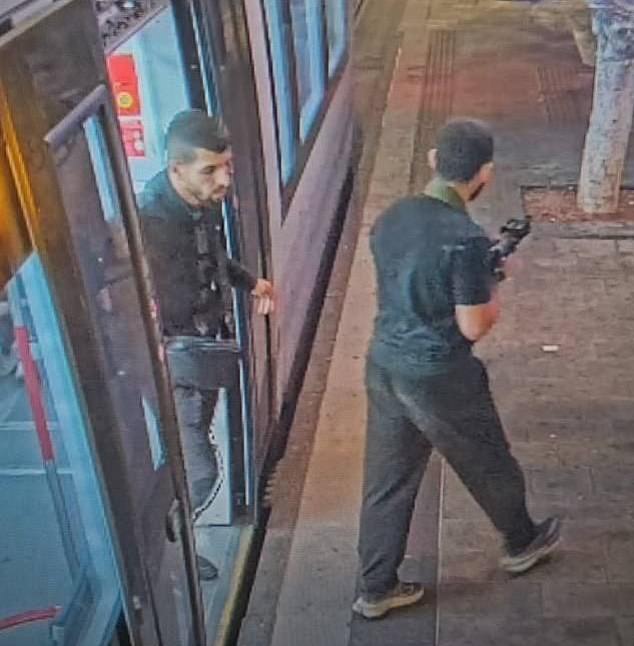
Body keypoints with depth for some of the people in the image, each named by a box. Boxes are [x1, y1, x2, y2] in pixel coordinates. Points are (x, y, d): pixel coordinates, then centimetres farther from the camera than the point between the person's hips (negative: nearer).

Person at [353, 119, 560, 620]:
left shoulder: (391, 218, -1)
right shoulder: (467, 239, -24)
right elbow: (474, 327, -19)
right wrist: (495, 291, 1)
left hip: (384, 364, 7)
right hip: (439, 377, -6)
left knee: (387, 478, 17)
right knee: (488, 463, 20)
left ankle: (376, 588, 28)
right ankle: (522, 543, 45)